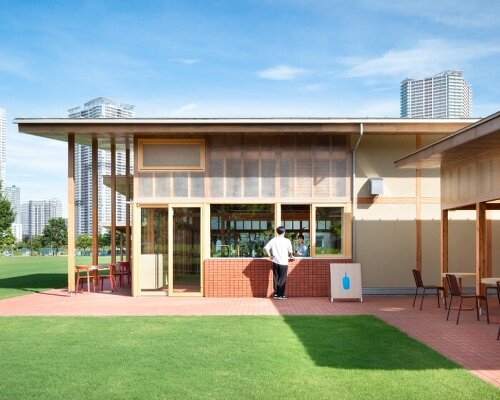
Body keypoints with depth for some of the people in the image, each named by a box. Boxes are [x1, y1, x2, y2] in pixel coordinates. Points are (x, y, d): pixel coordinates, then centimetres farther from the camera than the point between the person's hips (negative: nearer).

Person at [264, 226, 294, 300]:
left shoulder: (273, 240, 1)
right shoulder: (287, 241, -5)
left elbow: (265, 248, -6)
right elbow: (290, 251, -2)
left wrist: (270, 256, 5)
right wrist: (291, 256, 19)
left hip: (275, 262, 3)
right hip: (284, 263, -2)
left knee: (276, 278, 10)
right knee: (282, 279, 4)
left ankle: (276, 294, 12)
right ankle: (280, 295, 5)